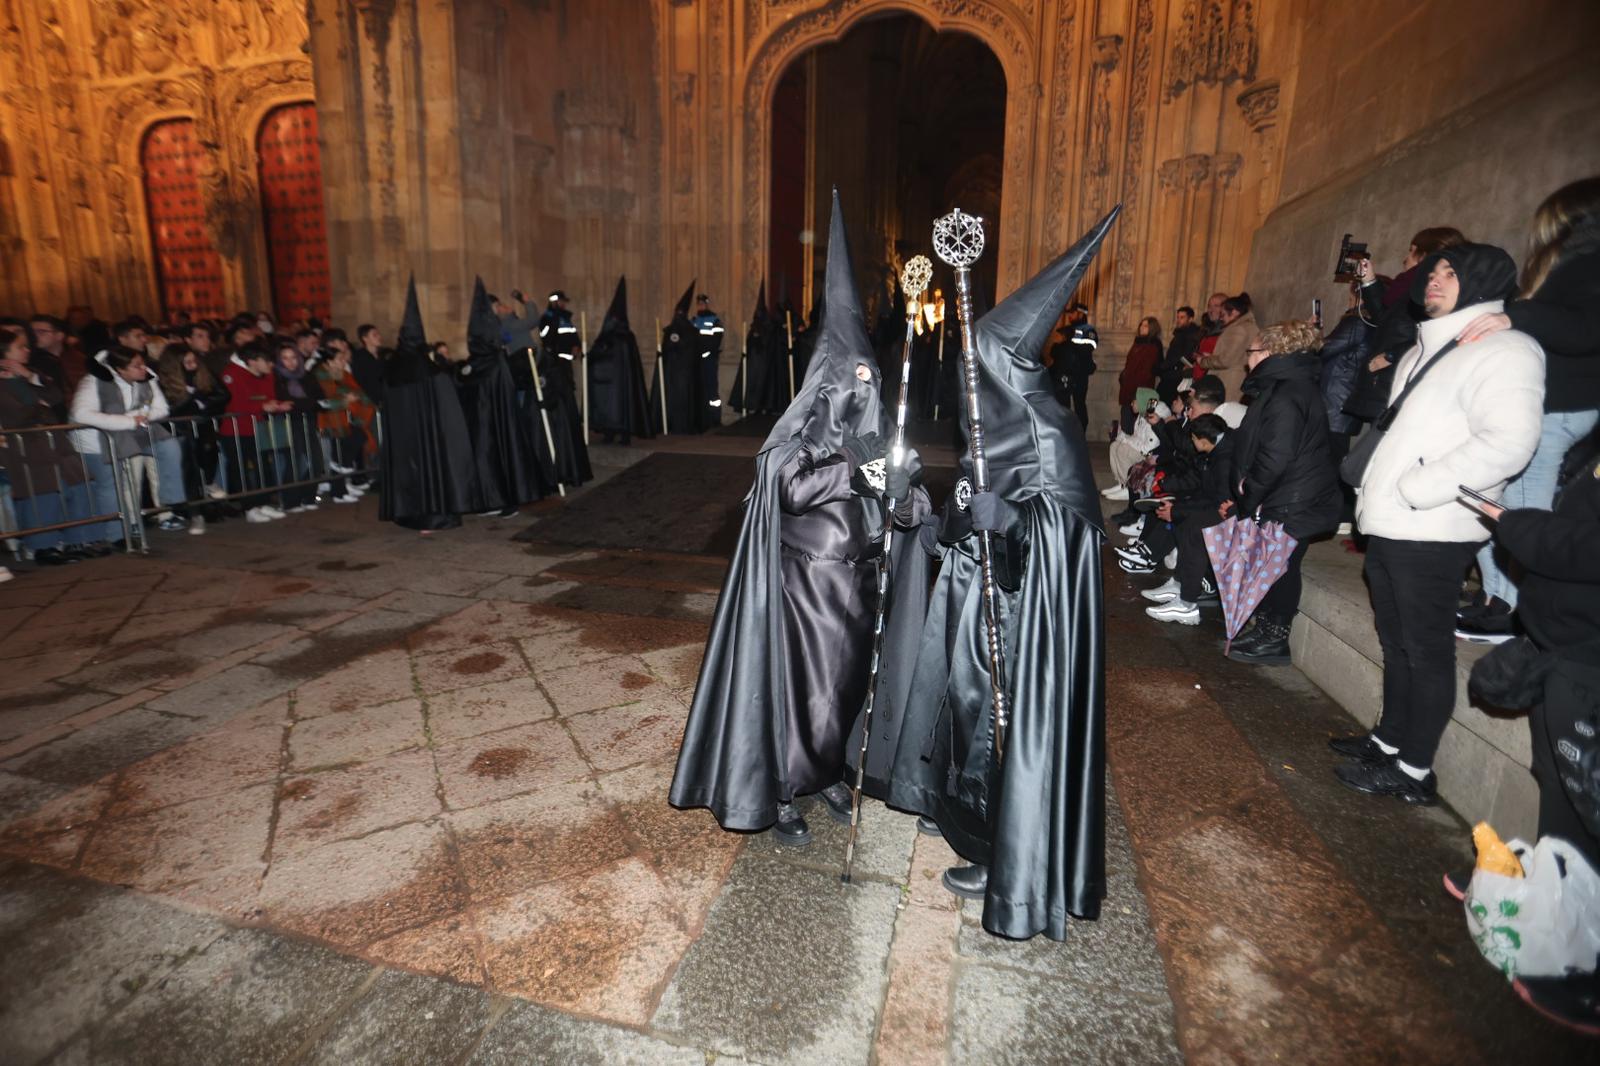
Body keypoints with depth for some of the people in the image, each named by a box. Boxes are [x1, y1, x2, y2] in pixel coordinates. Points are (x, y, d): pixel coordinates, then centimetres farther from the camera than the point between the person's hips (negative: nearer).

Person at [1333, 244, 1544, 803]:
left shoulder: (1504, 349, -8)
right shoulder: (1425, 349, 21)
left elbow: (1509, 441, -22)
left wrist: (1418, 488, -20)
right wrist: (1375, 493, 14)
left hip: (1431, 532, -9)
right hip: (1389, 525, 9)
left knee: (1425, 651, -1)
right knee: (1395, 642, 17)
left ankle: (1414, 771, 9)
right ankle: (1388, 741, 31)